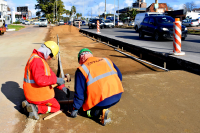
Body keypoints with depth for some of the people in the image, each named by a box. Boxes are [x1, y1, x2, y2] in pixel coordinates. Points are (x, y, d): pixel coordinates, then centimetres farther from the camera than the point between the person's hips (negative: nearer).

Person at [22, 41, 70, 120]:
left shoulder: (40, 59, 11)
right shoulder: (37, 60, -24)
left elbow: (50, 74, 12)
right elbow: (40, 80, -36)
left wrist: (62, 87, 9)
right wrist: (56, 79, -27)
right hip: (38, 95, -9)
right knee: (56, 107, 10)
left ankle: (29, 104, 9)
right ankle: (36, 108, -9)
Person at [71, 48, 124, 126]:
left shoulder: (82, 70, 1)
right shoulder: (106, 60, 14)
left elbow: (79, 92, 0)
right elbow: (119, 76, 20)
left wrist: (75, 109, 11)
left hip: (102, 101, -5)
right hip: (117, 96, 5)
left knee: (83, 107, 21)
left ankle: (100, 113, -5)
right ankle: (102, 111, 10)